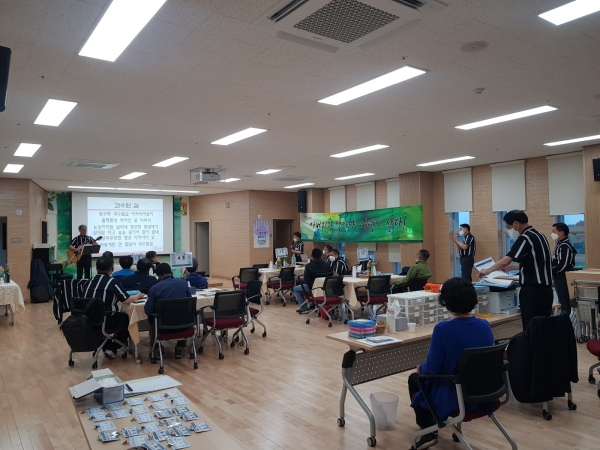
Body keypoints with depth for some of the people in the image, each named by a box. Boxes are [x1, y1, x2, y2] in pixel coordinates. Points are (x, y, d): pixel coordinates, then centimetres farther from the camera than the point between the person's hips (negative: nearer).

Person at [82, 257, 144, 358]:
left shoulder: (88, 283, 8)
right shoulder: (112, 282, -10)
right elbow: (127, 300, -9)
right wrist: (138, 296, 11)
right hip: (104, 322, -6)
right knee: (127, 318, 21)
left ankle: (106, 346, 32)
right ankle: (112, 348, 17)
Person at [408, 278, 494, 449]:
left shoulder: (443, 329, -26)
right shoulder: (485, 325, -8)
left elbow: (432, 369, -20)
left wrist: (421, 368, 3)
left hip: (455, 397, -6)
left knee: (414, 378, 23)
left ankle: (429, 431, 27)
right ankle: (434, 421, 46)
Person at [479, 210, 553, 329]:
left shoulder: (526, 238, -15)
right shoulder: (538, 235, 14)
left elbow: (505, 261, -21)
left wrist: (487, 271, -6)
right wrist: (510, 267, 30)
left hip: (533, 290, -9)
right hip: (545, 289, 9)